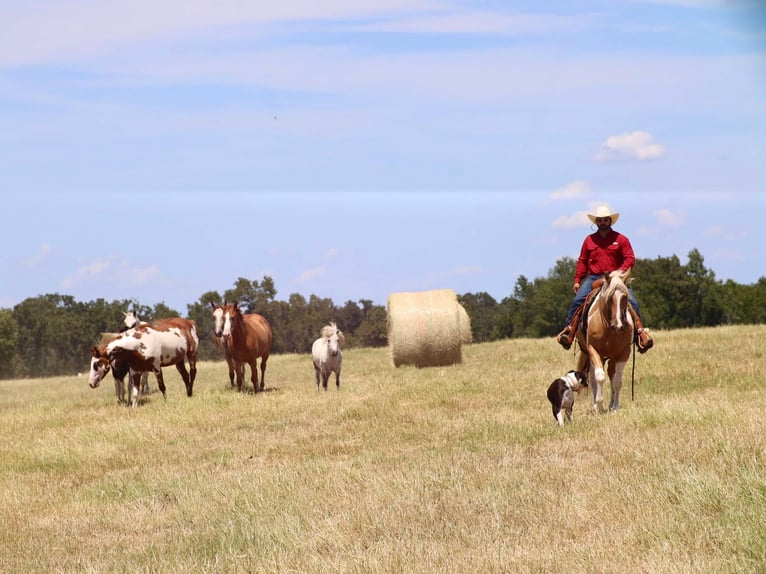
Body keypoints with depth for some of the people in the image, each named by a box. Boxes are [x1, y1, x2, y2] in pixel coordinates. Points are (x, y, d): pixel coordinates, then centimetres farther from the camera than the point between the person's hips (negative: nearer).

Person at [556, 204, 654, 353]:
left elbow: (630, 259, 0)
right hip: (594, 278, 1)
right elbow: (582, 261, 14)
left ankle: (640, 332, -16)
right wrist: (577, 280, 6)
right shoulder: (589, 240, 12)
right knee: (578, 300, -20)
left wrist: (620, 272, -16)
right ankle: (568, 331, -16)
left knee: (631, 302, -19)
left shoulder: (621, 239, 6)